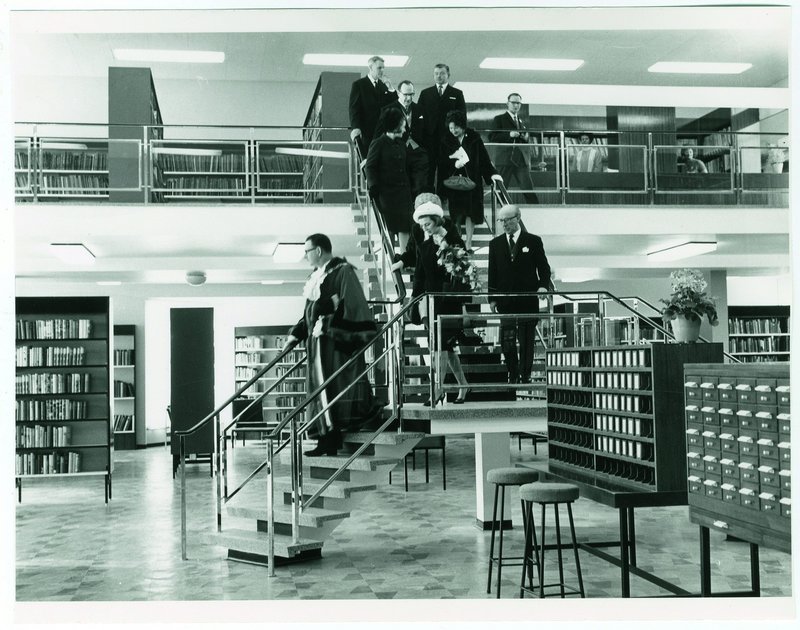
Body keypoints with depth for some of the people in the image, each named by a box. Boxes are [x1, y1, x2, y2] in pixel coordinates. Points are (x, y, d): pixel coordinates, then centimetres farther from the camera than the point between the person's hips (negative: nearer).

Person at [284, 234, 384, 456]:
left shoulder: (342, 271, -8)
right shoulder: (316, 276, 17)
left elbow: (348, 305, -16)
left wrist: (327, 324, -21)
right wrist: (296, 334, 13)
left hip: (337, 341, -9)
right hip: (317, 342, 9)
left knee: (336, 386, -8)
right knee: (320, 388, 6)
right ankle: (327, 439, 9)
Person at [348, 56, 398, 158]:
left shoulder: (383, 85, 16)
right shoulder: (358, 84, 1)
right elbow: (354, 108, -6)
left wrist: (390, 88, -2)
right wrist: (355, 128, -19)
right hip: (365, 132, -4)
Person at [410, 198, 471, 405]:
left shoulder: (454, 240, -2)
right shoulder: (424, 247, 12)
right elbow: (419, 277, 10)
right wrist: (414, 300, 4)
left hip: (451, 300, -5)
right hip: (431, 299, 5)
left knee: (440, 345, -9)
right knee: (446, 345, 6)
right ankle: (462, 384, 18)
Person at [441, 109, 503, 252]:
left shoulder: (474, 138, -1)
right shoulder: (447, 141, 3)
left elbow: (484, 157, -1)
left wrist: (492, 173, -11)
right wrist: (454, 163, -16)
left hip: (472, 180, -1)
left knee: (471, 213, -1)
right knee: (457, 214, -3)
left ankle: (468, 244, 6)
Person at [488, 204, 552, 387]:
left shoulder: (533, 241, 3)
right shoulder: (495, 244, 9)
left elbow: (544, 268, 5)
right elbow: (492, 273, 9)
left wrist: (543, 286, -13)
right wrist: (492, 298, 3)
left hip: (528, 299, -2)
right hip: (505, 301, 2)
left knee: (527, 340, 2)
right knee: (507, 341, -2)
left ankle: (525, 375, 10)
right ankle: (513, 374, 11)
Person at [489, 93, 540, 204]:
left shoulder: (521, 121, 24)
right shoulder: (499, 119, 7)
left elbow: (527, 141, 29)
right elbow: (492, 137, -5)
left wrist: (526, 138, 6)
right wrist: (509, 135, -15)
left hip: (521, 160, 4)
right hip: (505, 160, -4)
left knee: (528, 188, -5)